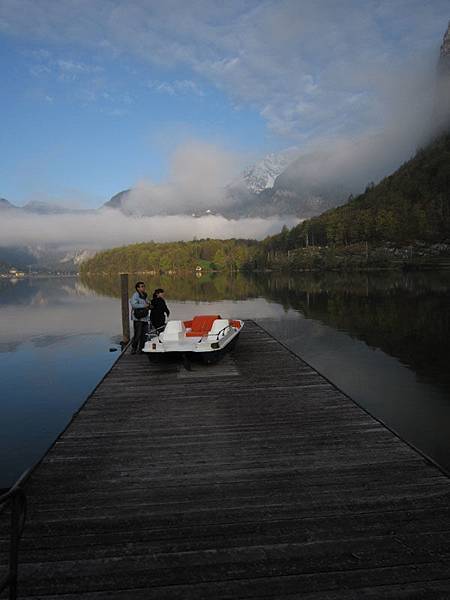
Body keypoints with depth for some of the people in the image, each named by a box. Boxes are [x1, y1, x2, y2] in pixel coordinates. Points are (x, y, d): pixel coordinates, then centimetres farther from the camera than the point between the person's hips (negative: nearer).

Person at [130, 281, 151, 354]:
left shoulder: (144, 295, 18)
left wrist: (149, 306, 9)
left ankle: (140, 349, 18)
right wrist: (144, 306, -19)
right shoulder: (135, 295, -7)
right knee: (137, 335, -8)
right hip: (138, 318, -8)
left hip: (145, 318, 8)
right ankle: (133, 349, 4)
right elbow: (133, 304, -22)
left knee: (144, 335, 8)